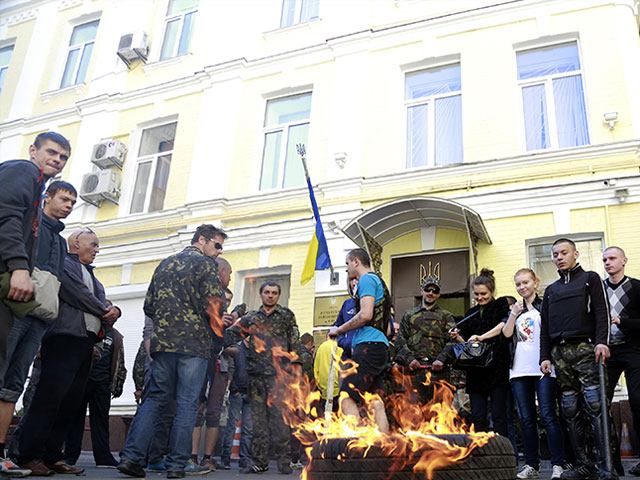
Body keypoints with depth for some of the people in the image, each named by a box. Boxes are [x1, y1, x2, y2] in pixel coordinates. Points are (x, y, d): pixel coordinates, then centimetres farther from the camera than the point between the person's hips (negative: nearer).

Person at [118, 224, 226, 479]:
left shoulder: (165, 263, 17)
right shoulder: (205, 264, -3)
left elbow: (149, 306, 15)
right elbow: (215, 305, -12)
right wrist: (214, 323, 7)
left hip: (163, 342, 5)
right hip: (194, 344, -5)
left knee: (154, 399, 9)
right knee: (186, 404, 0)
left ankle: (131, 456, 0)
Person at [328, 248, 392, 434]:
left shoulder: (367, 279, -2)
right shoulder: (379, 282, 27)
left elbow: (365, 315, -17)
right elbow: (388, 329, 28)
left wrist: (339, 330, -6)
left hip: (368, 347, -10)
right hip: (381, 347, 10)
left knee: (346, 398, -14)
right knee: (375, 403, 5)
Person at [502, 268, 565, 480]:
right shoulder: (515, 309, 18)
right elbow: (507, 333, 4)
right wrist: (514, 314, -9)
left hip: (543, 369, -5)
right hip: (519, 370, 5)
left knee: (548, 416, -9)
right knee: (526, 419, 7)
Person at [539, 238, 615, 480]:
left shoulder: (590, 279, 10)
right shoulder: (551, 290, 23)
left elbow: (601, 311, -3)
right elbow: (545, 326, 19)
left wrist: (601, 341, -17)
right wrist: (545, 357, 10)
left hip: (585, 348, -5)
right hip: (559, 353, 5)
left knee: (595, 406, -12)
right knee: (570, 410, 2)